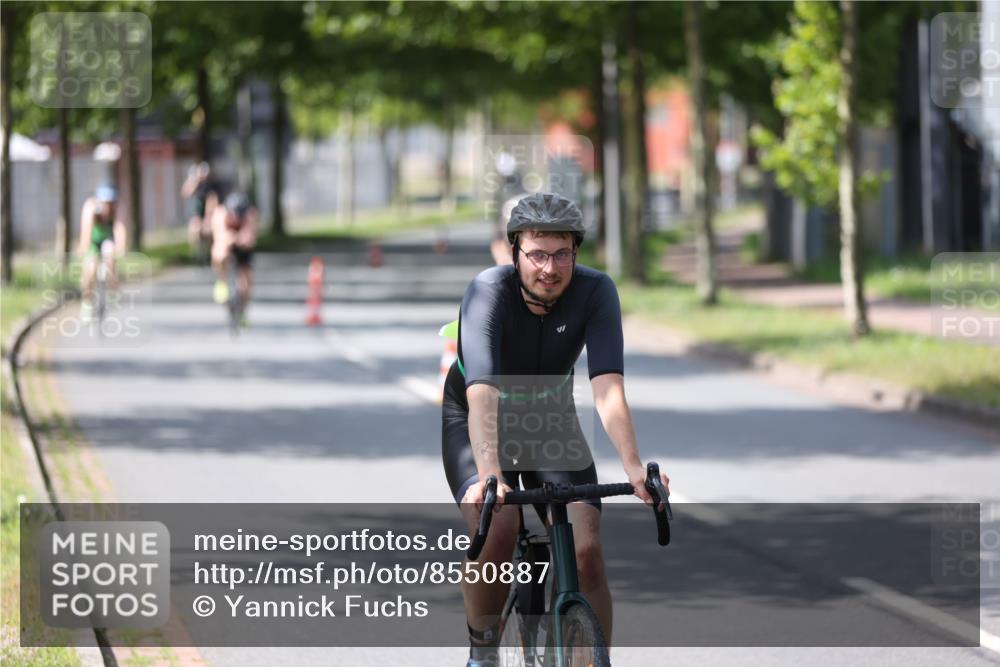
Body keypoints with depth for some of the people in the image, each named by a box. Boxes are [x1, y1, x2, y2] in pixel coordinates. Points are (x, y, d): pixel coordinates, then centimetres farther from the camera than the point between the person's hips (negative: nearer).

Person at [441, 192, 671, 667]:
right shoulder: (489, 291, -30)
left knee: (586, 550, -15)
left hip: (551, 419, 2)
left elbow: (607, 387, -33)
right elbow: (482, 394, -41)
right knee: (495, 531, -27)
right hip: (473, 421, -2)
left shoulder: (595, 291, -24)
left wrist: (634, 467, -48)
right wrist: (489, 477, -56)